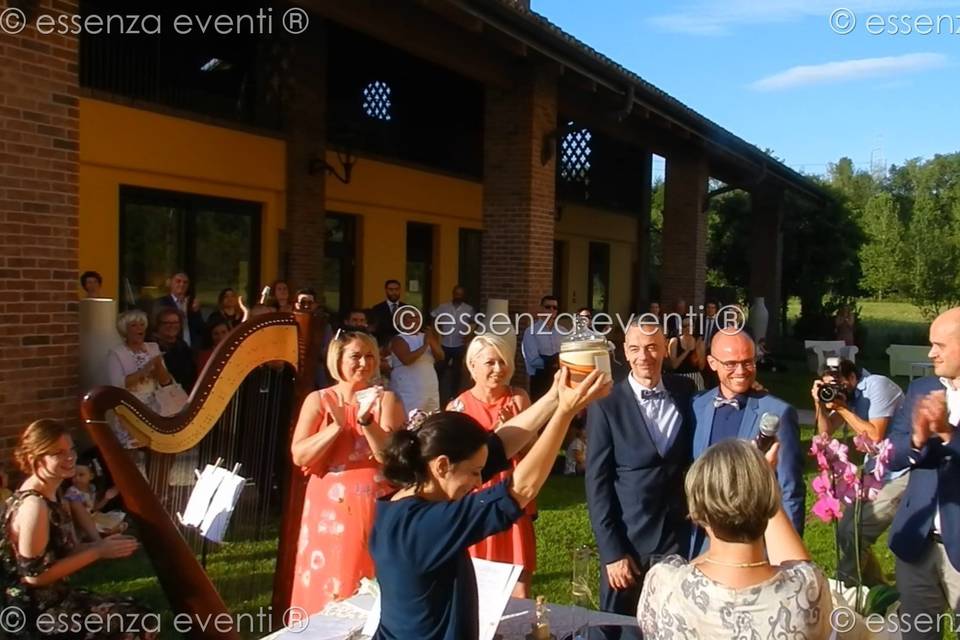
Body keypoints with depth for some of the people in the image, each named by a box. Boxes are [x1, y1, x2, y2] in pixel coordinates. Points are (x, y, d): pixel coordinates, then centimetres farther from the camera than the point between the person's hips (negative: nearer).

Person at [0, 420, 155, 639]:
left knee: (140, 616, 6)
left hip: (55, 595, 9)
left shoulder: (51, 496, 6)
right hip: (34, 608, -9)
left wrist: (102, 544, -6)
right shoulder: (33, 505, -22)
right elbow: (34, 574, -22)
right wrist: (97, 552, -20)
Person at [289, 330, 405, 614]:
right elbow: (299, 456, -8)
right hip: (328, 508, 1)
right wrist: (338, 426, -19)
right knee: (325, 589, 7)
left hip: (375, 507, -1)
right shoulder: (318, 400, 2)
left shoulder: (386, 399, 0)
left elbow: (390, 455, -10)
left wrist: (366, 420, -23)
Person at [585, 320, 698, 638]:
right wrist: (611, 551, -11)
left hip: (679, 540, 2)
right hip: (626, 543, -2)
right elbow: (597, 483, -8)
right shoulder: (606, 405, -9)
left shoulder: (686, 393, 1)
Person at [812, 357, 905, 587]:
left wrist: (842, 408, -21)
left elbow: (875, 436, -24)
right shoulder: (847, 393, 3)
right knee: (846, 530, 11)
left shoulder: (877, 386, -18)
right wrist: (820, 403, -10)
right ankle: (876, 589, 27)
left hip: (902, 476, -9)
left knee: (854, 533, -11)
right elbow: (826, 432, 5)